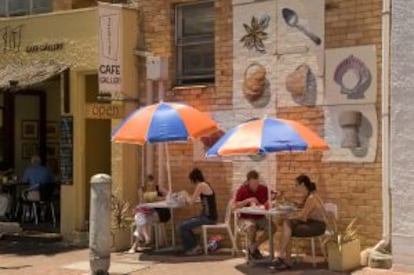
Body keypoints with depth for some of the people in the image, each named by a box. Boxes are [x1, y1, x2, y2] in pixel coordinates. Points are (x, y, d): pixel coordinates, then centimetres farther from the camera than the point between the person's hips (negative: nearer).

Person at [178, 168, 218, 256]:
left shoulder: (201, 185, -14)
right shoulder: (205, 184, 14)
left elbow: (191, 202, -10)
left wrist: (186, 197, 9)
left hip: (208, 217, -10)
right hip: (208, 216, 10)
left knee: (182, 226, -8)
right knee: (185, 224, 18)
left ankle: (194, 247, 5)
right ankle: (192, 247, 21)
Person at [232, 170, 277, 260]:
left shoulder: (263, 189, 1)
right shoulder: (242, 189, -9)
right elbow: (234, 206, -15)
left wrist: (257, 205, -20)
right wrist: (248, 200, -24)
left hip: (260, 218, 4)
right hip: (245, 218, -4)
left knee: (272, 227, -25)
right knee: (251, 226, -38)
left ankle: (253, 247, -6)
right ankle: (253, 249, -7)